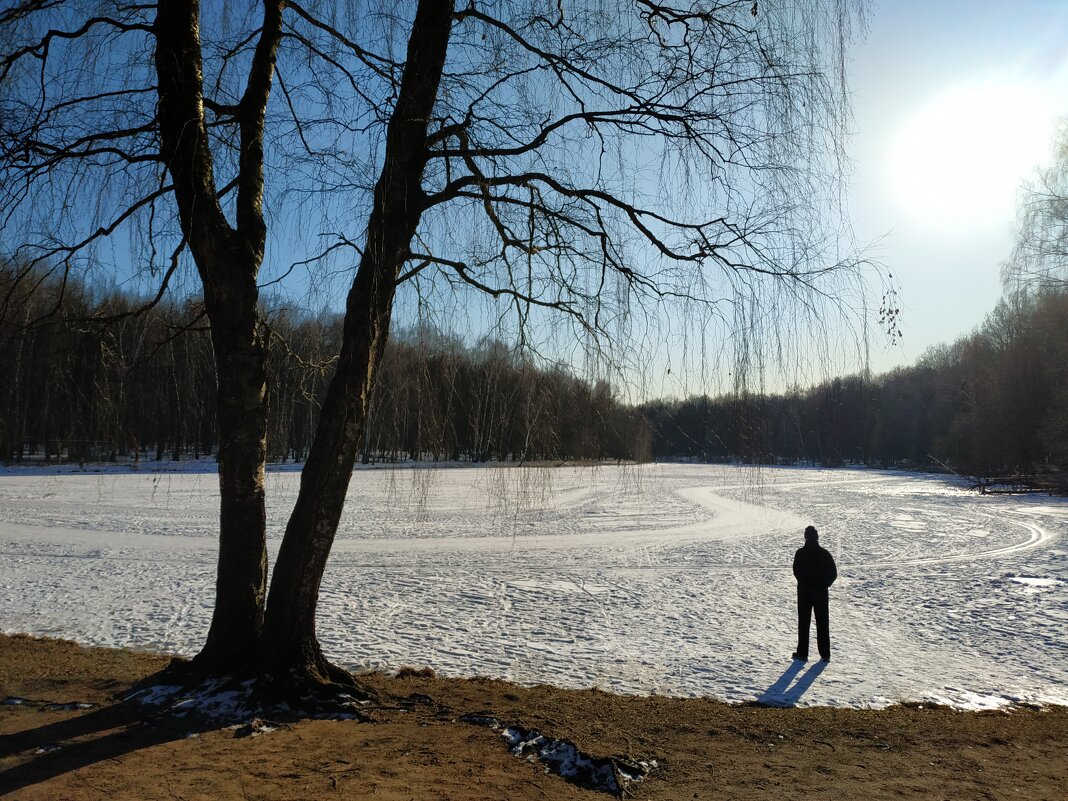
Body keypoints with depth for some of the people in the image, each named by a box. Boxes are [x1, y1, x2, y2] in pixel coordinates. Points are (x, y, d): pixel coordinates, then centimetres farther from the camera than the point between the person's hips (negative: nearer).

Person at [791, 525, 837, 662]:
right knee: (823, 623, 10)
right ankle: (825, 654, 12)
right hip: (821, 593, 2)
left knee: (804, 622, 7)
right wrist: (824, 584, 5)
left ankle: (802, 652, 8)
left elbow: (797, 572, -14)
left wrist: (806, 584, -2)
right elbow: (834, 573, -4)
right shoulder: (825, 553, -4)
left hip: (804, 592, -2)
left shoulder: (800, 553, -9)